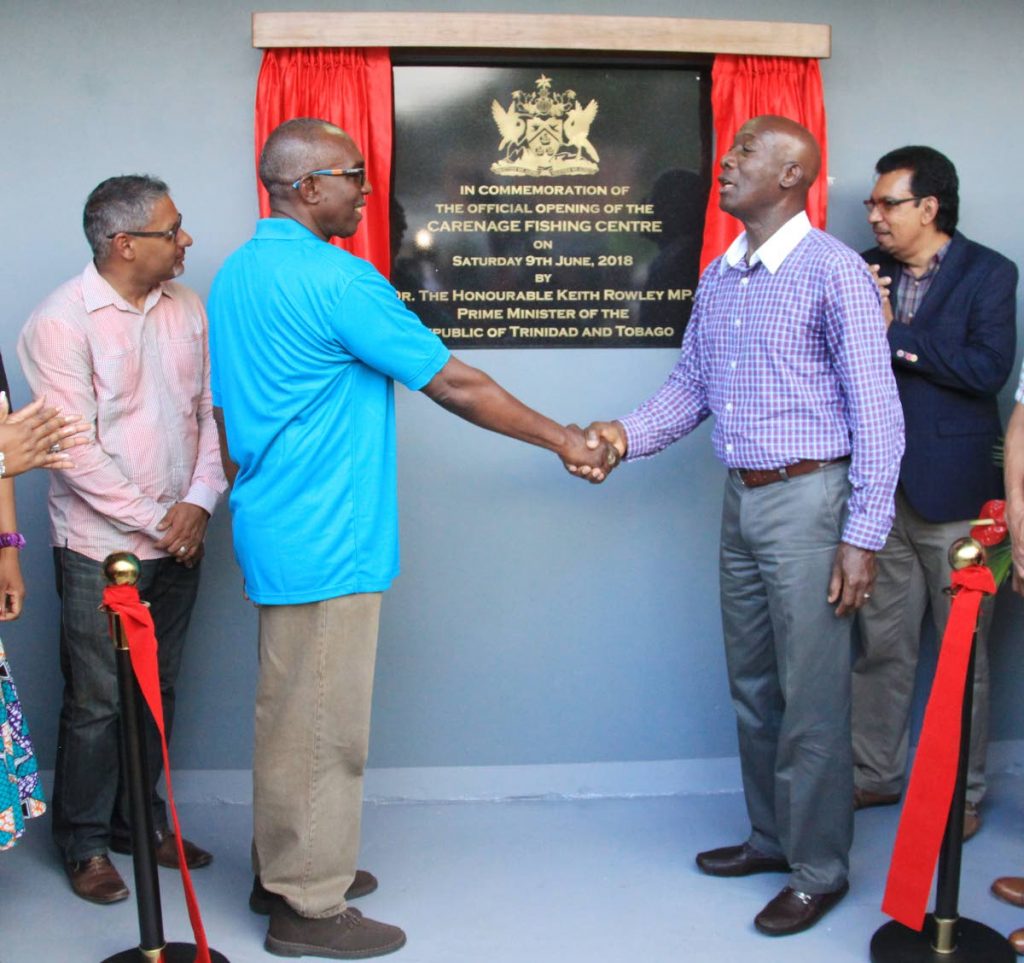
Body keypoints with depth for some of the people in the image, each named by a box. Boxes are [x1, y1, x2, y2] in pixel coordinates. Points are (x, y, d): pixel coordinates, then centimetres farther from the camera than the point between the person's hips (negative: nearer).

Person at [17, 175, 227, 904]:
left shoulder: (185, 307, 4)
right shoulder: (61, 323, -13)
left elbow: (210, 409, 6)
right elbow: (75, 448, -16)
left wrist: (200, 501, -6)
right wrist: (150, 519, -14)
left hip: (178, 541, 5)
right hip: (101, 547, -5)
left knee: (157, 692, 16)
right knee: (98, 702, 4)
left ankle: (140, 820, 33)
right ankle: (85, 845, 22)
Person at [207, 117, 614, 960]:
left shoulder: (236, 274, 11)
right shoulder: (336, 281, -18)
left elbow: (224, 411, 17)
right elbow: (454, 385, -15)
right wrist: (563, 439, -5)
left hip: (273, 532, 10)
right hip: (326, 542, -10)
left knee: (290, 711, 19)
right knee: (320, 724, 1)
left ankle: (285, 866, 33)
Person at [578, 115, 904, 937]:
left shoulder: (832, 270, -10)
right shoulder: (719, 278, 11)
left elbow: (876, 412, -12)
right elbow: (691, 386, 15)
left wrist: (862, 535, -16)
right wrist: (627, 434, -4)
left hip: (807, 499, -7)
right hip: (741, 499, 7)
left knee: (811, 699, 1)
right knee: (752, 687, 17)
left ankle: (819, 869, 17)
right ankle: (772, 836, 33)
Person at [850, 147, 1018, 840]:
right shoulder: (865, 271, 9)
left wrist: (892, 333, -15)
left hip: (952, 493, -4)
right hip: (880, 490, 4)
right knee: (881, 646, 13)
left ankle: (963, 793, 19)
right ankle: (875, 775, 26)